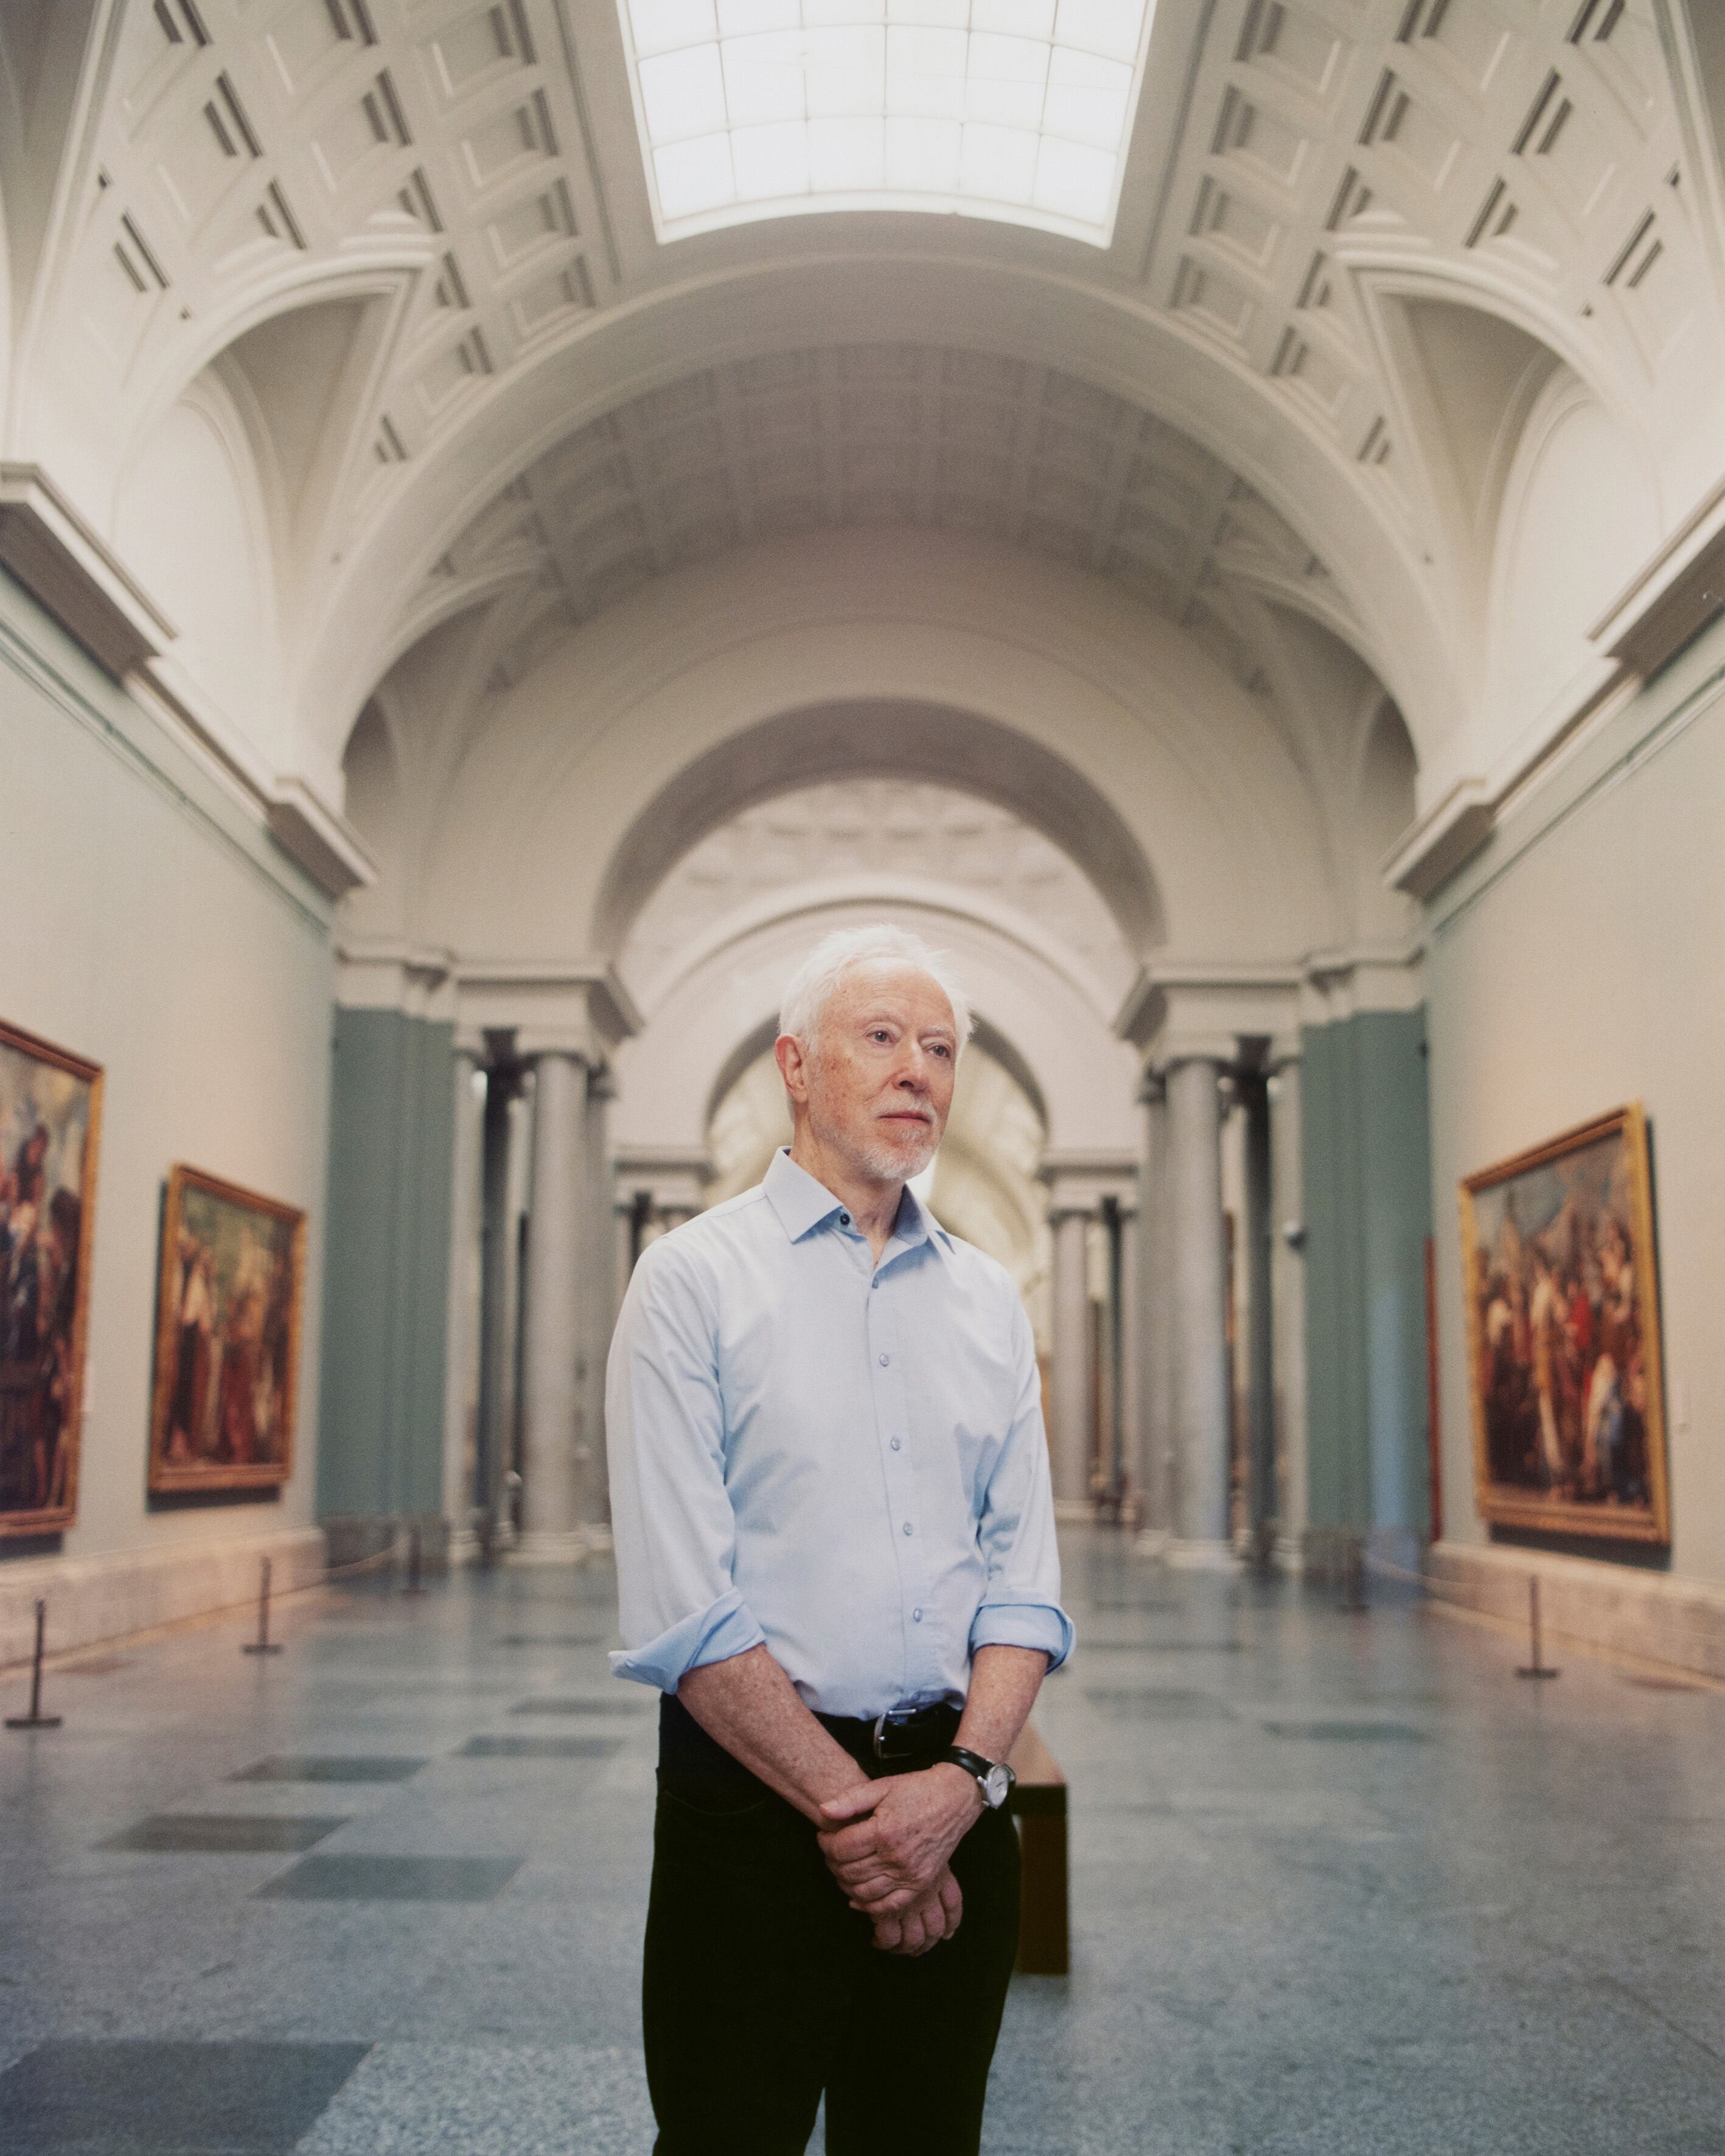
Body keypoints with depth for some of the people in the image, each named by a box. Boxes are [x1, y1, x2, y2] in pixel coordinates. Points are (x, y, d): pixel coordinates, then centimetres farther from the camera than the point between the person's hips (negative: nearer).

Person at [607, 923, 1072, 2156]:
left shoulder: (987, 1300, 9)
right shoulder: (695, 1279, -6)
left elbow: (1025, 1582, 5)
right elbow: (683, 1611, -12)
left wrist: (962, 1778, -10)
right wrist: (849, 1803, -13)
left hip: (957, 1800, 4)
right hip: (754, 1799, -4)